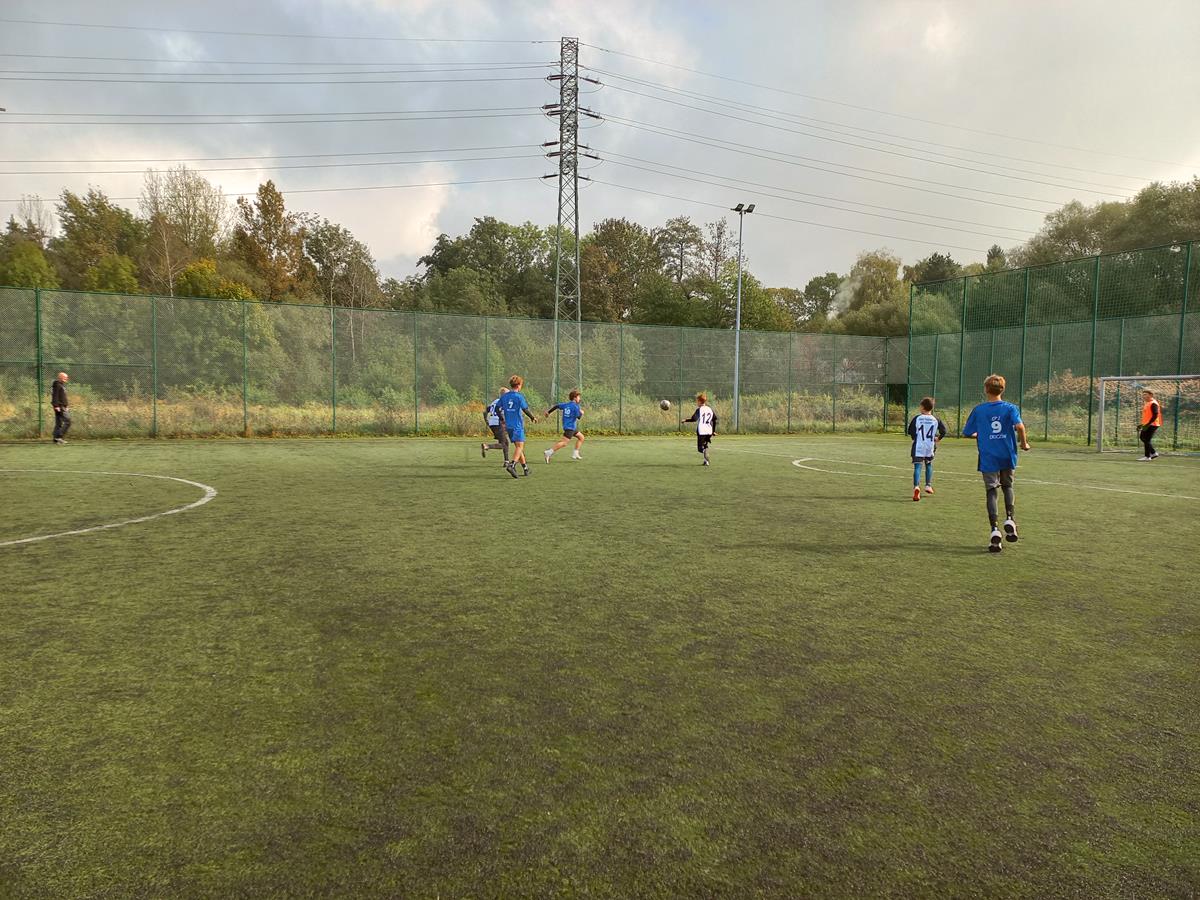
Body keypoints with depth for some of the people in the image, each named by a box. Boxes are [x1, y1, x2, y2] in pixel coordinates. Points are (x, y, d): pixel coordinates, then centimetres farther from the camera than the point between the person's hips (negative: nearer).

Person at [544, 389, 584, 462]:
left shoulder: (566, 405, 12)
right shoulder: (576, 406, -11)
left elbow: (556, 406, 17)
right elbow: (579, 416, -16)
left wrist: (548, 412, 26)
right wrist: (582, 413, 6)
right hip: (570, 427, -10)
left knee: (581, 437, 21)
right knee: (564, 442, -17)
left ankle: (575, 454, 20)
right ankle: (549, 453, -24)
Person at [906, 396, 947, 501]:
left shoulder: (917, 418, -3)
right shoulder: (936, 419, 3)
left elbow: (910, 431, -3)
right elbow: (944, 430, 0)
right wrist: (938, 439, 17)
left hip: (918, 446, -3)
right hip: (930, 447, 3)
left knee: (917, 467, -8)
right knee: (929, 465, 26)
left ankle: (916, 487, -28)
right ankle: (928, 485, 24)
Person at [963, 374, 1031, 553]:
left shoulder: (978, 410, 1)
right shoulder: (1010, 408, -1)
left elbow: (966, 433, 5)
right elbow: (1019, 426, -19)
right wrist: (1024, 443, -3)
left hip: (988, 458, -1)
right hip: (1007, 456, 1)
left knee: (992, 491, 2)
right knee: (1007, 486, 23)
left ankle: (995, 530, -9)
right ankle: (1009, 519, 7)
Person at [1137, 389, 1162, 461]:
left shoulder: (1153, 404, -15)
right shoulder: (1146, 403, 15)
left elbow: (1155, 415, -21)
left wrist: (1147, 424, -24)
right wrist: (1143, 424, 19)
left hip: (1152, 425, -10)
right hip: (1147, 424, 10)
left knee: (1147, 439, -7)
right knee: (1142, 437, 14)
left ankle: (1147, 457, 0)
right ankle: (1153, 453, 23)